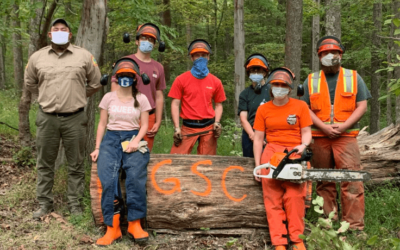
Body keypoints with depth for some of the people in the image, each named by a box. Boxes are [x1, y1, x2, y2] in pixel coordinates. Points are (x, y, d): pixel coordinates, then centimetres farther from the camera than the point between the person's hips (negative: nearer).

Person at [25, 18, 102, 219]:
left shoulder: (84, 56, -1)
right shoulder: (37, 57, 4)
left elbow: (96, 83, 10)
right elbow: (30, 83, 19)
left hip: (75, 118, -1)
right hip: (47, 118, 1)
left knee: (76, 164, 6)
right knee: (45, 164, 9)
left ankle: (75, 203, 17)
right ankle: (45, 203, 20)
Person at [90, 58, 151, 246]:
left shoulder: (141, 99, 9)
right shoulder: (108, 97, 12)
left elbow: (144, 125, 6)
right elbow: (102, 124, 12)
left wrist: (136, 141, -13)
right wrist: (97, 147, 2)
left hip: (133, 138, -1)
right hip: (111, 138, 1)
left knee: (136, 176, -30)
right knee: (108, 178, -26)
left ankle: (134, 223, -22)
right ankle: (112, 228, -23)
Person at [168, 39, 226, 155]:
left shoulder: (215, 82, 8)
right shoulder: (181, 80, 1)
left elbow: (218, 105, 14)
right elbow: (175, 104, 0)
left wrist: (217, 122, -3)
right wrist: (177, 128, -8)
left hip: (208, 128, 2)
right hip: (188, 127, -2)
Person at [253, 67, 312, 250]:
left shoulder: (300, 106, 5)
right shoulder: (263, 109, 8)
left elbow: (306, 132, 4)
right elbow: (258, 138, 7)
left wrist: (303, 146, -18)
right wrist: (257, 165, 2)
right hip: (272, 152, 2)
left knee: (294, 196, -11)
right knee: (273, 198, -4)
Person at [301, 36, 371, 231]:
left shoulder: (354, 78, 8)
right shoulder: (311, 81, 10)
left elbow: (362, 106, 2)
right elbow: (305, 109, 2)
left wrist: (344, 126, -12)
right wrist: (323, 127, -12)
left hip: (346, 137, -2)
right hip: (319, 137, 2)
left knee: (351, 180, -8)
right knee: (324, 182, 8)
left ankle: (355, 226, -6)